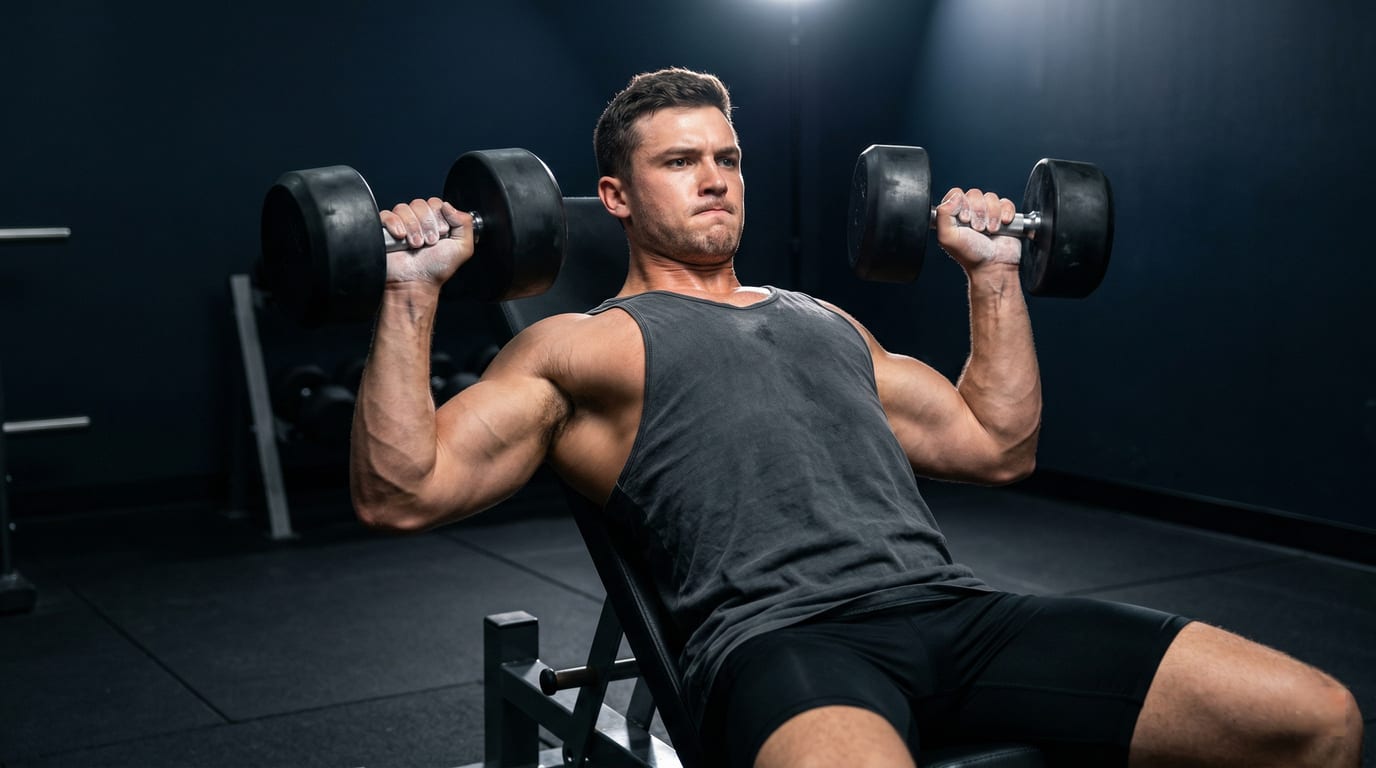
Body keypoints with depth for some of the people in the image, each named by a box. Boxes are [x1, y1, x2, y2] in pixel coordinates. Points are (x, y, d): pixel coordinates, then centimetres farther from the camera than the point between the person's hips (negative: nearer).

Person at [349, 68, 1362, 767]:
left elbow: (1000, 445, 33)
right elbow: (401, 491, 3)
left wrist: (993, 269, 34)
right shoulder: (582, 347, 13)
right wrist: (413, 286, -1)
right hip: (783, 634, -6)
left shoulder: (824, 320, 30)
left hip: (950, 606, 6)